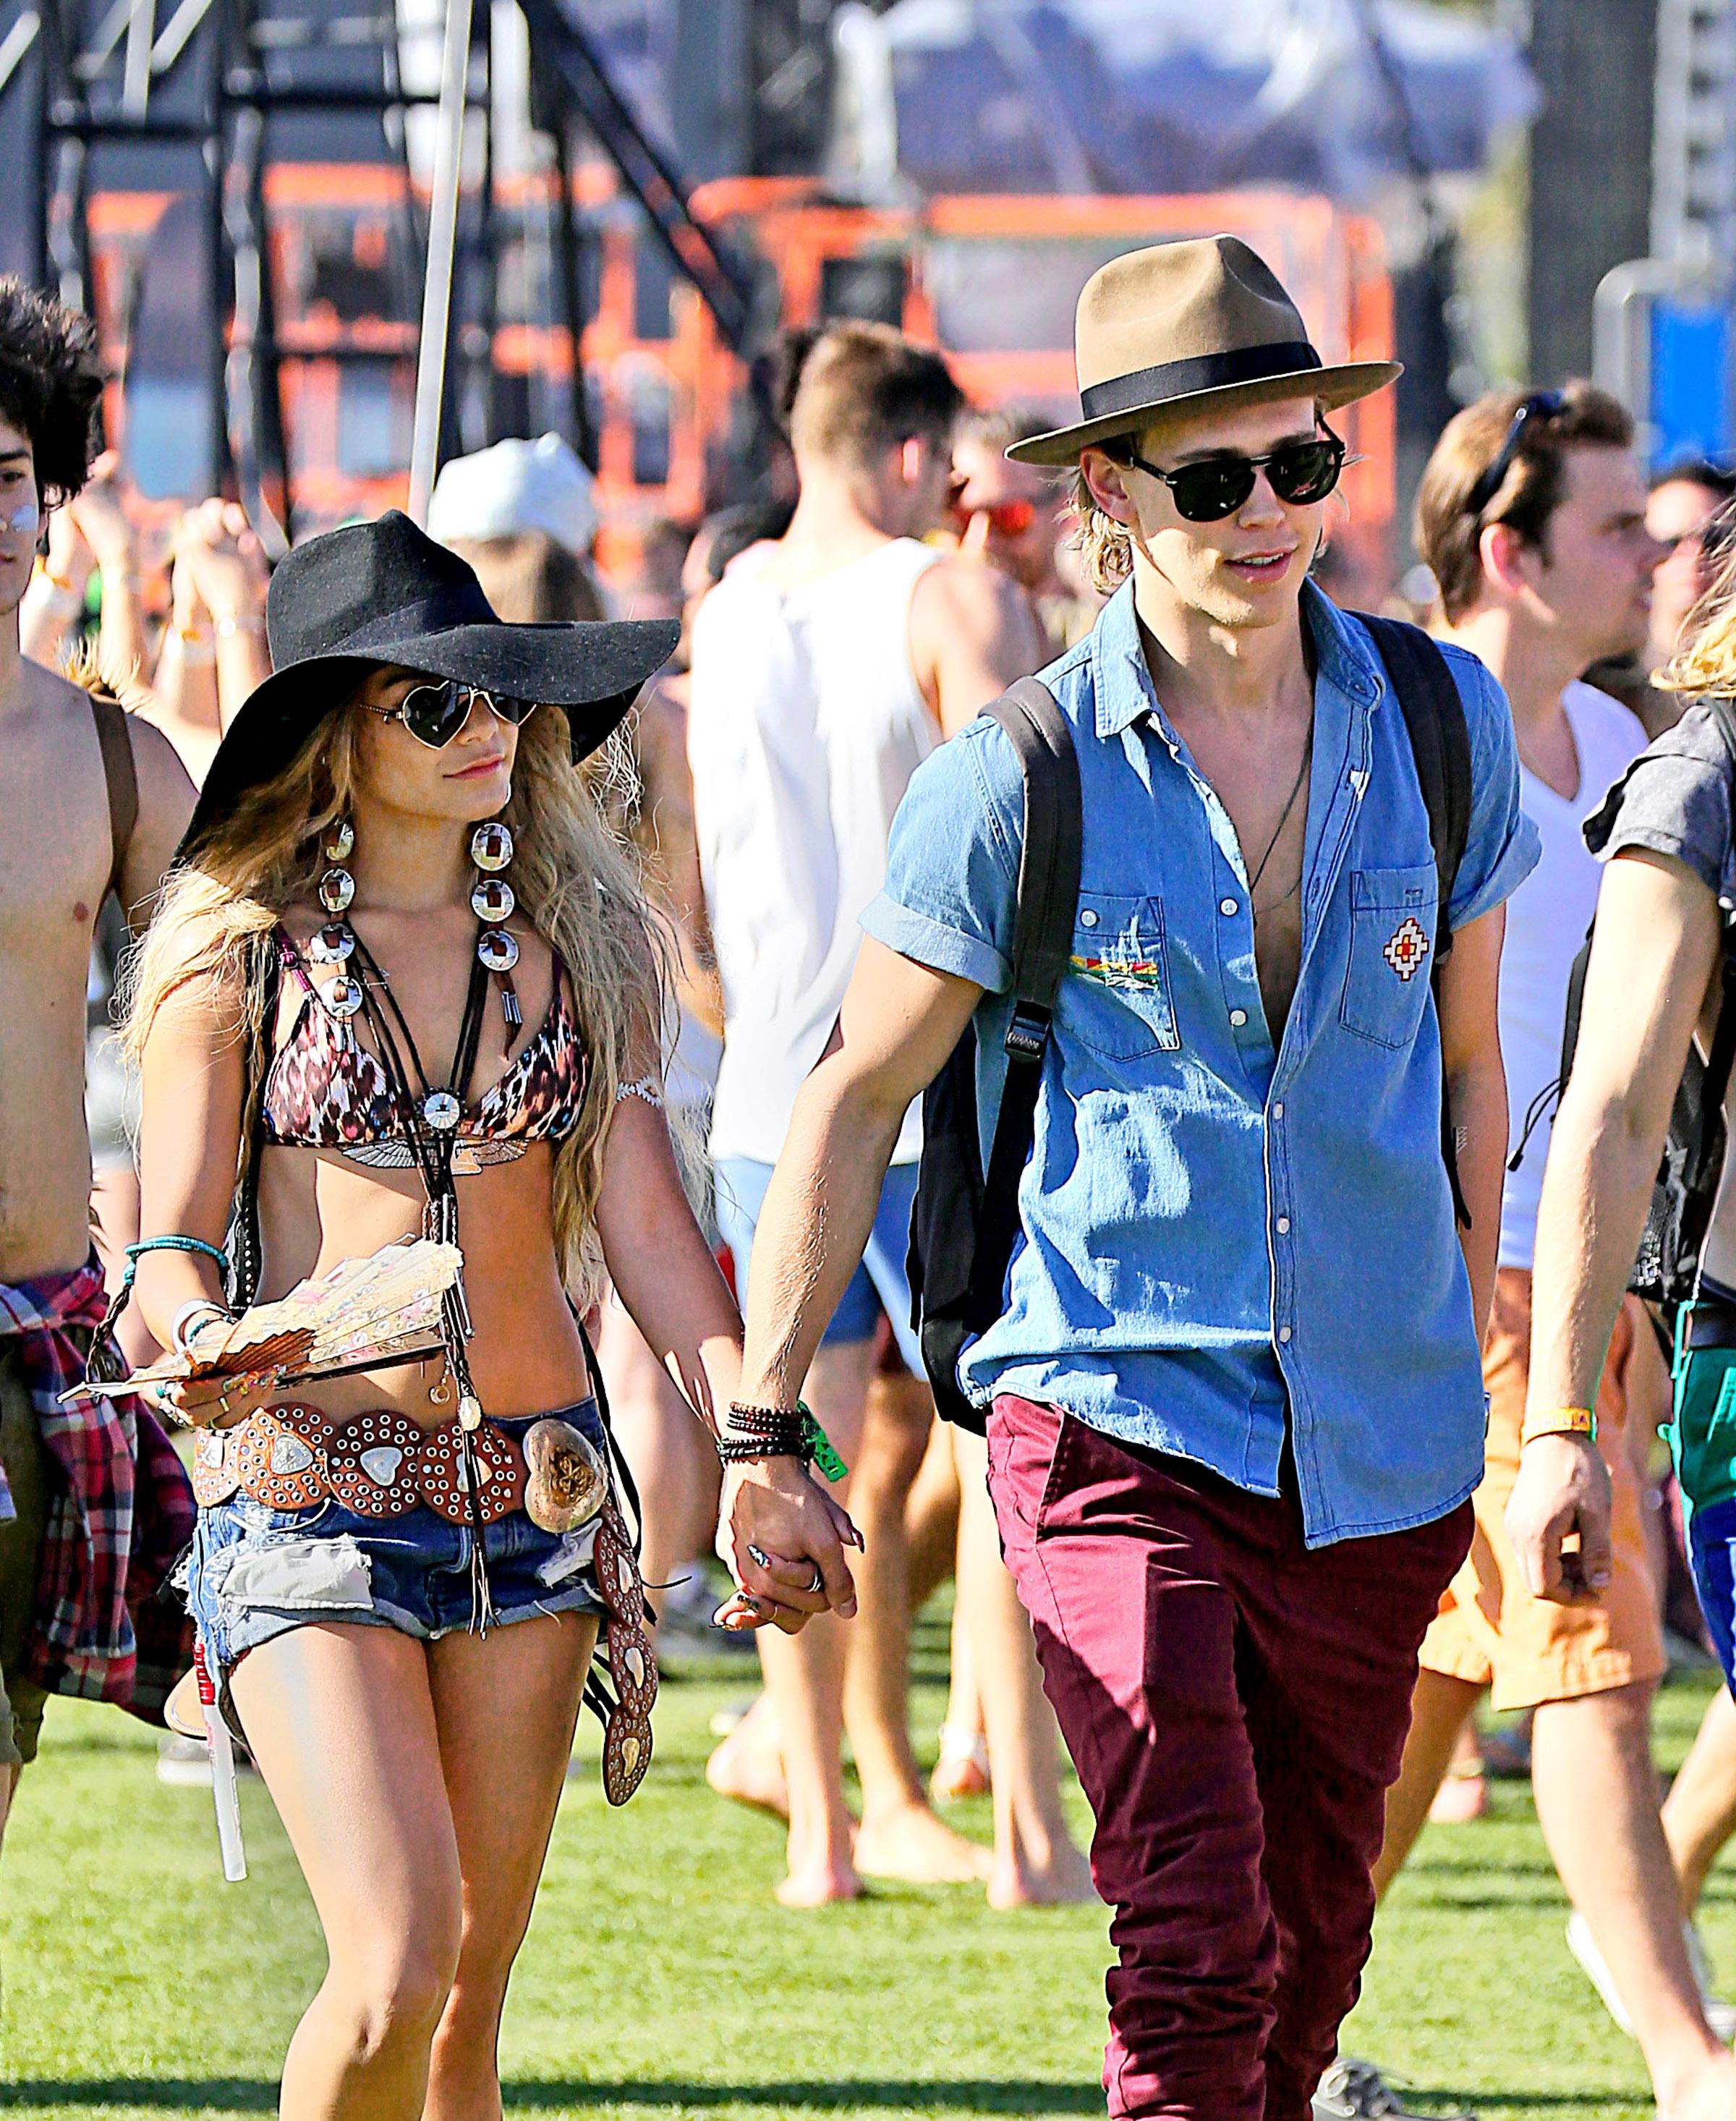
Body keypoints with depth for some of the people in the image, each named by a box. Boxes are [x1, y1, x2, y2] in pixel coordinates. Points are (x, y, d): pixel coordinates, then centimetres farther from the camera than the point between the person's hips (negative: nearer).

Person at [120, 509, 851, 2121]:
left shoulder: (575, 942, 9)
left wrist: (750, 1448, -7)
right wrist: (196, 1345, -26)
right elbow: (172, 1241, -2)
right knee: (396, 1969, -17)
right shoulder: (238, 950, -1)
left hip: (535, 1489, 4)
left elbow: (645, 1223, 6)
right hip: (306, 1489, -4)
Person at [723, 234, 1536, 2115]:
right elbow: (856, 1099, 3)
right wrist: (758, 1420, 0)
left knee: (1310, 1951, 10)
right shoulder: (1019, 779, -6)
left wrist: (1467, 1370, 20)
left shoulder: (1440, 725, 4)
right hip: (1120, 1420, -4)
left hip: (1379, 1453, 4)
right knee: (1195, 1932, -16)